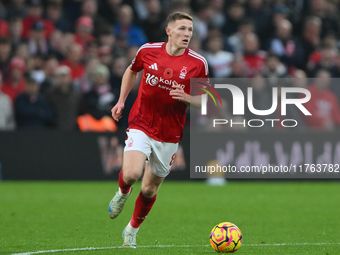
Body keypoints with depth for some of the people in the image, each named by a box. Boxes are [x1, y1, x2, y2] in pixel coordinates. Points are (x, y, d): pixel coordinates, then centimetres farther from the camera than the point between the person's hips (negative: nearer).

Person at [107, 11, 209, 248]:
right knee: (131, 174, -24)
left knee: (150, 189, 9)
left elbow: (204, 100, 1)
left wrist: (186, 98, -20)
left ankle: (132, 231, 34)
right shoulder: (148, 51, -5)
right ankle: (123, 192, 14)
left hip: (169, 136, 1)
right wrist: (121, 101, 12)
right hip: (141, 126, -1)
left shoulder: (198, 63, -8)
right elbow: (132, 71, 18)